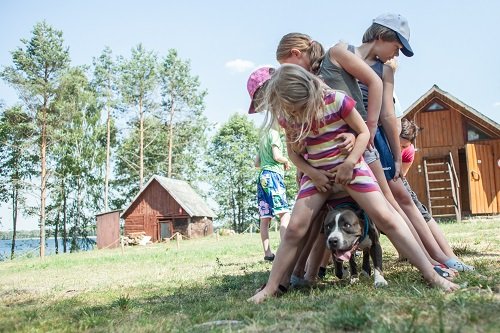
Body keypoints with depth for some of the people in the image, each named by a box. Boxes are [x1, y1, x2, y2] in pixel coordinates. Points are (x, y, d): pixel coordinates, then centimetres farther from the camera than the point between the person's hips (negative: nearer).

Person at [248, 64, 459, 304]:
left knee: (386, 217, -13)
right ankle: (271, 287, 3)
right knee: (294, 229, -7)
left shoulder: (336, 100, -19)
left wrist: (349, 163, -18)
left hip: (350, 167, -3)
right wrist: (311, 172, -2)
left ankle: (432, 276, -6)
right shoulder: (285, 116, -7)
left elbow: (364, 132, -8)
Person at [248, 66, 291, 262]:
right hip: (273, 176, -9)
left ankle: (268, 252, 4)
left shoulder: (262, 137, 22)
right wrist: (286, 162, 3)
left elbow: (256, 163, 23)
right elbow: (277, 156, -14)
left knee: (265, 218, 4)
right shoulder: (274, 134, -3)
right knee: (284, 214, -14)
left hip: (262, 176, 9)